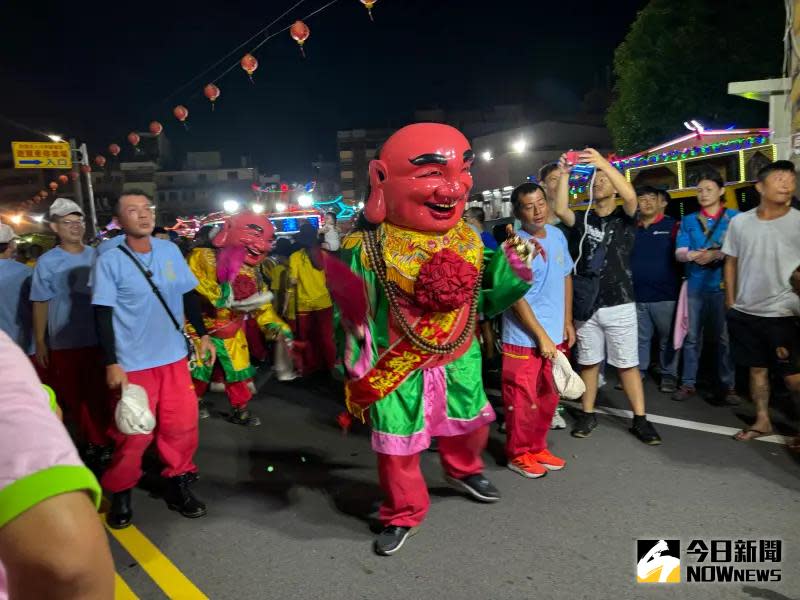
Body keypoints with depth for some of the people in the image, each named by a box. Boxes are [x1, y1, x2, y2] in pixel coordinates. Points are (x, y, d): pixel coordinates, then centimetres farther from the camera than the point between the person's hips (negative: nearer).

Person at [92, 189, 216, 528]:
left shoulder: (170, 251, 2)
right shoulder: (109, 261, -10)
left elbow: (189, 296, 11)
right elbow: (103, 315, -9)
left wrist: (203, 335, 8)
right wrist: (111, 363, -13)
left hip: (174, 356, 4)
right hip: (133, 363, -4)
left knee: (182, 425, 9)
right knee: (133, 434, 4)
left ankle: (177, 484, 29)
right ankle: (120, 494, 26)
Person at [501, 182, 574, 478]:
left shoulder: (557, 235, 5)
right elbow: (516, 298, -18)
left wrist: (567, 322, 13)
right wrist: (541, 336, -17)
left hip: (555, 335, 7)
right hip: (524, 339, -7)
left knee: (548, 398, 16)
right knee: (523, 400, 3)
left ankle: (537, 447, 32)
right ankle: (518, 454, 20)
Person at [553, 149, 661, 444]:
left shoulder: (624, 218, 1)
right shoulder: (583, 218, 7)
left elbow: (631, 196, -20)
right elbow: (560, 210, -12)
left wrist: (604, 163, -27)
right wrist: (564, 175, -18)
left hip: (618, 305, -2)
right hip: (586, 304, 2)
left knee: (627, 363, 3)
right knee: (588, 362, 11)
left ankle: (640, 419, 12)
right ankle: (588, 414, 22)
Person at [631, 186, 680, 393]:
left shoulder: (672, 226, -2)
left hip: (665, 295, -3)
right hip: (636, 295, 3)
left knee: (667, 338, 7)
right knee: (640, 338, 13)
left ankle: (668, 375, 19)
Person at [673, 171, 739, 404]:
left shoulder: (735, 217, 5)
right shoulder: (688, 221, 12)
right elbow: (679, 253, 3)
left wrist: (716, 254, -19)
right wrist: (694, 255, -18)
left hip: (723, 286, -2)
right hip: (695, 286, 2)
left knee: (725, 337, 2)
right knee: (692, 336, 6)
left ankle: (728, 386, 12)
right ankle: (688, 383, 14)